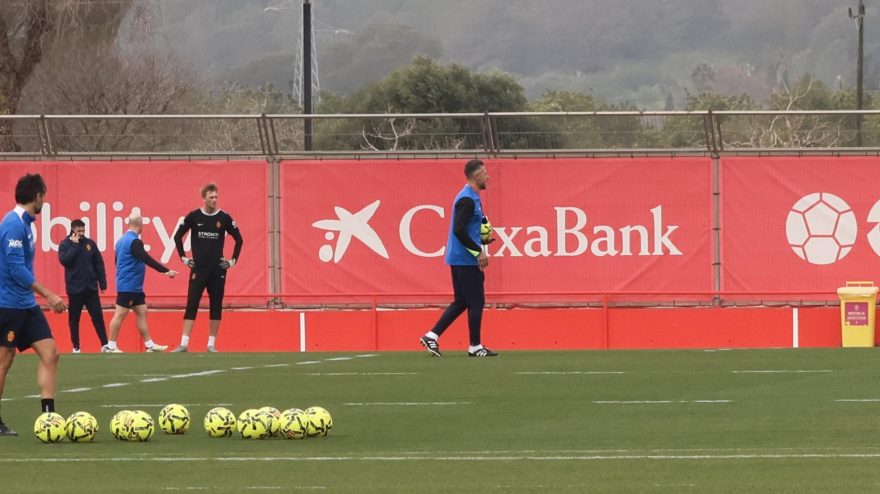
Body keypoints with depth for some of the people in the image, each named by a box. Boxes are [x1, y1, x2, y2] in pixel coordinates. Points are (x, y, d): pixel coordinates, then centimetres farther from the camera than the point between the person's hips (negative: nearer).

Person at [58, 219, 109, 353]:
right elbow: (64, 261, -17)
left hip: (91, 287, 2)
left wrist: (102, 282, 4)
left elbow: (98, 263, 8)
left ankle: (105, 344, 2)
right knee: (74, 318, 4)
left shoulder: (90, 243, 5)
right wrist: (75, 245, -15)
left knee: (98, 316, 0)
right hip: (74, 288, -2)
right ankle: (76, 346, 11)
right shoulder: (65, 244, -2)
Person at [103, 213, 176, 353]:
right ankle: (110, 346, -3)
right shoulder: (134, 242, -17)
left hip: (134, 287, 10)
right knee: (120, 314, -6)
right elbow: (147, 259, -25)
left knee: (142, 313, 9)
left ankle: (150, 344, 9)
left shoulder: (122, 240, 13)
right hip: (129, 286, -10)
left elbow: (118, 261, 23)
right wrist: (166, 271, -25)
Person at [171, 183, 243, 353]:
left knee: (216, 306, 3)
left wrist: (233, 260, 4)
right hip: (198, 268, -1)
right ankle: (184, 344, -7)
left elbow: (239, 239, 10)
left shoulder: (224, 218, 0)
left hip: (217, 269, 1)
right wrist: (183, 257, 4)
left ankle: (212, 344, 10)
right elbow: (178, 236, 9)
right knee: (191, 305, -6)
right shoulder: (194, 216, -1)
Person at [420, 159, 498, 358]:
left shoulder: (471, 198, 15)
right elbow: (459, 230, -24)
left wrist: (481, 240, 9)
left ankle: (431, 336, 9)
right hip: (466, 260, -10)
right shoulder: (467, 200, -16)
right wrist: (478, 252, -21)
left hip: (460, 259, 10)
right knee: (476, 302, -2)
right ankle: (475, 347, 5)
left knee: (461, 302, 12)